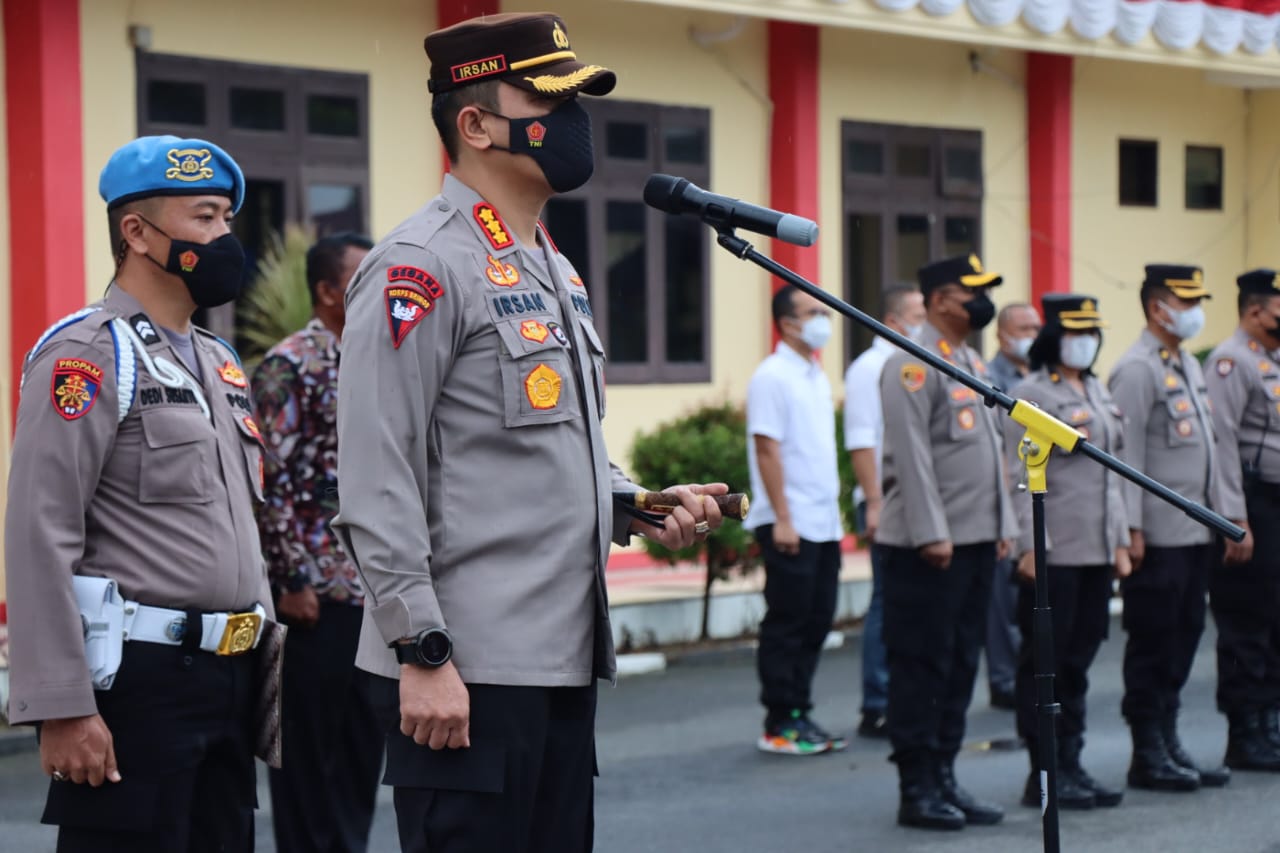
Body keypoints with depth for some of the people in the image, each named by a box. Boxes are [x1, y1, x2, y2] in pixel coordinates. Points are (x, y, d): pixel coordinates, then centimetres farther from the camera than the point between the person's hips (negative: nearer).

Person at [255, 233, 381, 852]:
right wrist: (292, 580, -17)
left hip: (374, 590, 8)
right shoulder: (290, 366, -10)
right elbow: (271, 482, -15)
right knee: (309, 747, 0)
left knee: (362, 741, 12)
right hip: (318, 590, -8)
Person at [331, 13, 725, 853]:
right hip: (466, 672, -9)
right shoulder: (422, 266, -12)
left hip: (565, 659, 9)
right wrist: (422, 654, -20)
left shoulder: (555, 270, 17)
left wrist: (639, 508, 8)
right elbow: (377, 485, -17)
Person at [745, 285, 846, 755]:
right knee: (786, 625, -3)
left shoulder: (817, 376, 15)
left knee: (816, 622, 10)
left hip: (824, 523, 8)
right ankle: (779, 725, 3)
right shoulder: (772, 377, -10)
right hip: (790, 524, -8)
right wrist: (782, 518, -18)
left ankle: (799, 715, 18)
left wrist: (833, 511, 14)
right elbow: (767, 449, -15)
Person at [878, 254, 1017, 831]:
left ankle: (944, 780, 18)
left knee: (961, 665, 11)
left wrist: (1002, 527, 16)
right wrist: (932, 534, -20)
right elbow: (912, 454, -17)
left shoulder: (974, 365, 18)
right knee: (921, 667, -3)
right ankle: (916, 790, 3)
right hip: (927, 546, -9)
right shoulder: (913, 366, -11)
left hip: (977, 543, 9)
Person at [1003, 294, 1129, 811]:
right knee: (1046, 662, -1)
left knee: (1079, 661, 11)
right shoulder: (1031, 395, -7)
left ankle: (1070, 766, 18)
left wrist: (1120, 541, 15)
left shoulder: (1097, 392, 16)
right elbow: (1021, 477, -12)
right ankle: (1043, 774, 4)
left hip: (1098, 551, 8)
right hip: (1054, 552, -7)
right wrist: (1030, 545, -17)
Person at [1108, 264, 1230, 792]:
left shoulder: (1190, 366, 17)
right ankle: (1148, 757, 5)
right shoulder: (1135, 371, -11)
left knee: (1184, 639, 11)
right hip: (1158, 537, -8)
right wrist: (1131, 529, -18)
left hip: (1197, 531, 8)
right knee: (1153, 644, -1)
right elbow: (1125, 454, -15)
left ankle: (1168, 744, 19)